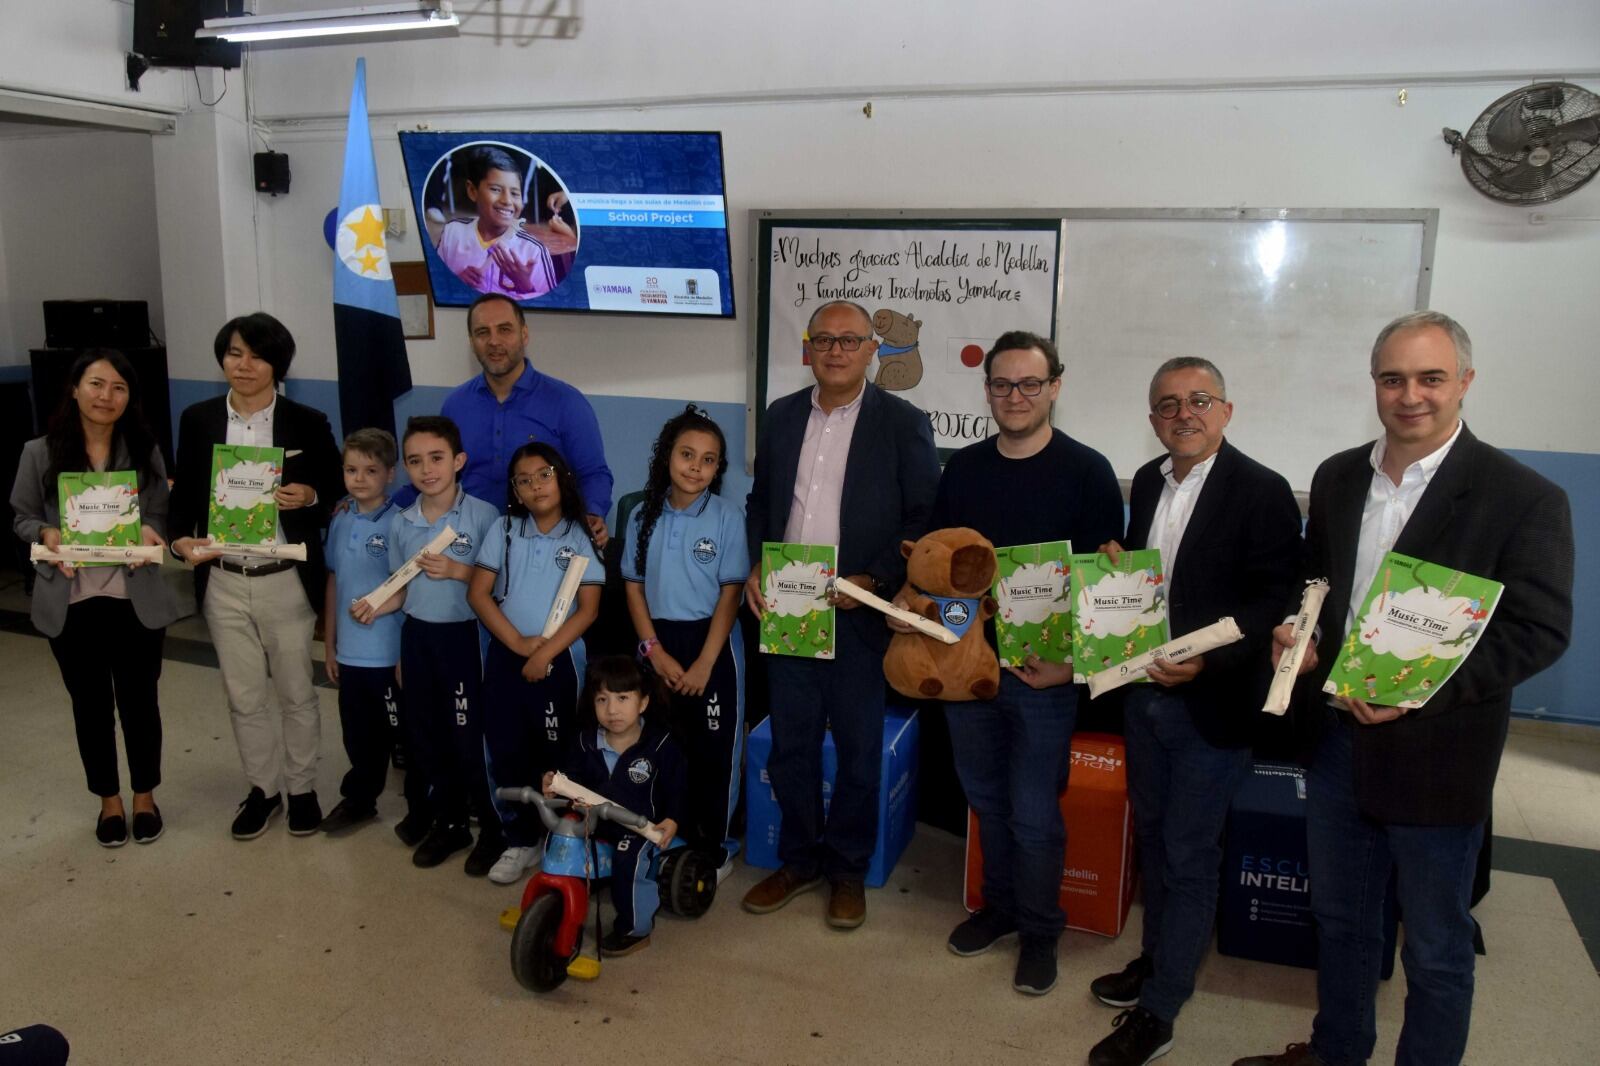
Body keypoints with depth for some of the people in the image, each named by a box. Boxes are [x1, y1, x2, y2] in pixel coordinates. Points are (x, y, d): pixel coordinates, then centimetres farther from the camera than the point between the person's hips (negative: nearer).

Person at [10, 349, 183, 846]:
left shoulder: (146, 451, 0)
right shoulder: (40, 452, -2)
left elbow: (162, 516, 4)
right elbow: (21, 517, 4)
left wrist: (149, 531, -19)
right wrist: (47, 534, -17)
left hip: (135, 598, 0)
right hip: (70, 601, 0)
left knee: (139, 699, 10)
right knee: (91, 703, 12)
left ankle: (144, 794, 29)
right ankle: (109, 799, 30)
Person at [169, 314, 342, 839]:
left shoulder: (307, 422, -3)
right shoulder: (198, 420, 3)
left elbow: (340, 489, 4)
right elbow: (184, 495, 7)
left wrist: (310, 496, -17)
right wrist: (181, 539, -12)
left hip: (287, 581, -2)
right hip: (223, 584, 2)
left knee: (296, 693, 11)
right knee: (243, 696, 13)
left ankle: (302, 787, 28)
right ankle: (262, 788, 31)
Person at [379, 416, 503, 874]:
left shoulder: (484, 515, -12)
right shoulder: (400, 523, 3)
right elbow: (402, 587, 11)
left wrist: (457, 571, -23)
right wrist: (375, 605, -6)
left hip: (464, 636, -5)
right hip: (417, 636, 5)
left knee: (469, 737, -1)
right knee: (424, 735, 14)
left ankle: (493, 829, 18)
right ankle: (448, 822, 31)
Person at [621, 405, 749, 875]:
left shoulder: (727, 517, -9)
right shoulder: (644, 516, 1)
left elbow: (730, 594, -10)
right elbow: (634, 587, 4)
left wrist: (704, 664, -14)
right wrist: (655, 651, -7)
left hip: (713, 642, -3)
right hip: (659, 641, 3)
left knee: (714, 747, 4)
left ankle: (715, 844, 21)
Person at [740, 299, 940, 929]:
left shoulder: (903, 423, -4)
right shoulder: (781, 416, 9)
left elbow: (925, 520, -7)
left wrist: (873, 581, -16)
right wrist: (754, 568, 1)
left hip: (859, 612, -4)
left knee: (858, 751, 8)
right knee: (790, 745, 12)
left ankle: (848, 870, 26)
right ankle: (800, 860, 30)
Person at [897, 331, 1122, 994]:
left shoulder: (1086, 472, -7)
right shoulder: (963, 468, 6)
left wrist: (1069, 659, -16)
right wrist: (910, 601, -5)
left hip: (1044, 670, -4)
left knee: (1034, 814, 4)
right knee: (986, 798, 17)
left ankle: (1039, 932, 25)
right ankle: (1000, 906, 37)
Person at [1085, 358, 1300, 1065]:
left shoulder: (1261, 492, -14)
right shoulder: (1148, 481, 7)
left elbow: (1275, 602, -16)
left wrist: (1207, 661, -26)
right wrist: (1116, 563, -3)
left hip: (1212, 702, -7)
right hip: (1144, 690, 7)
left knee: (1189, 854, 3)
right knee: (1153, 834, 20)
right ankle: (1157, 959, 39)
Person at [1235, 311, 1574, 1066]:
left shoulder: (1524, 499, -12)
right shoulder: (1338, 478, 4)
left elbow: (1540, 630, -13)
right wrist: (1295, 630, -7)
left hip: (1435, 756, -5)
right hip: (1337, 738, 5)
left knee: (1435, 950, 13)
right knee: (1339, 919, 22)